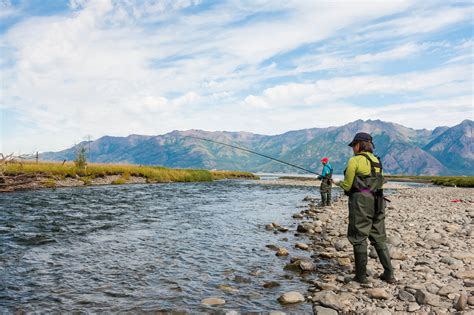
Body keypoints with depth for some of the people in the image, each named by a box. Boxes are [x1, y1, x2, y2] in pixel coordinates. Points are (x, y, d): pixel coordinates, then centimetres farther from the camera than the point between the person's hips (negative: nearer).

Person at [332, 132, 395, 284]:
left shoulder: (354, 161, -8)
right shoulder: (376, 160, 13)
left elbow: (347, 186, -7)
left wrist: (338, 182, 15)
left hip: (360, 202, -7)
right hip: (377, 201, 7)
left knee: (359, 238, 3)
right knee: (379, 238, 14)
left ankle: (361, 276, 9)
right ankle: (389, 274, 17)